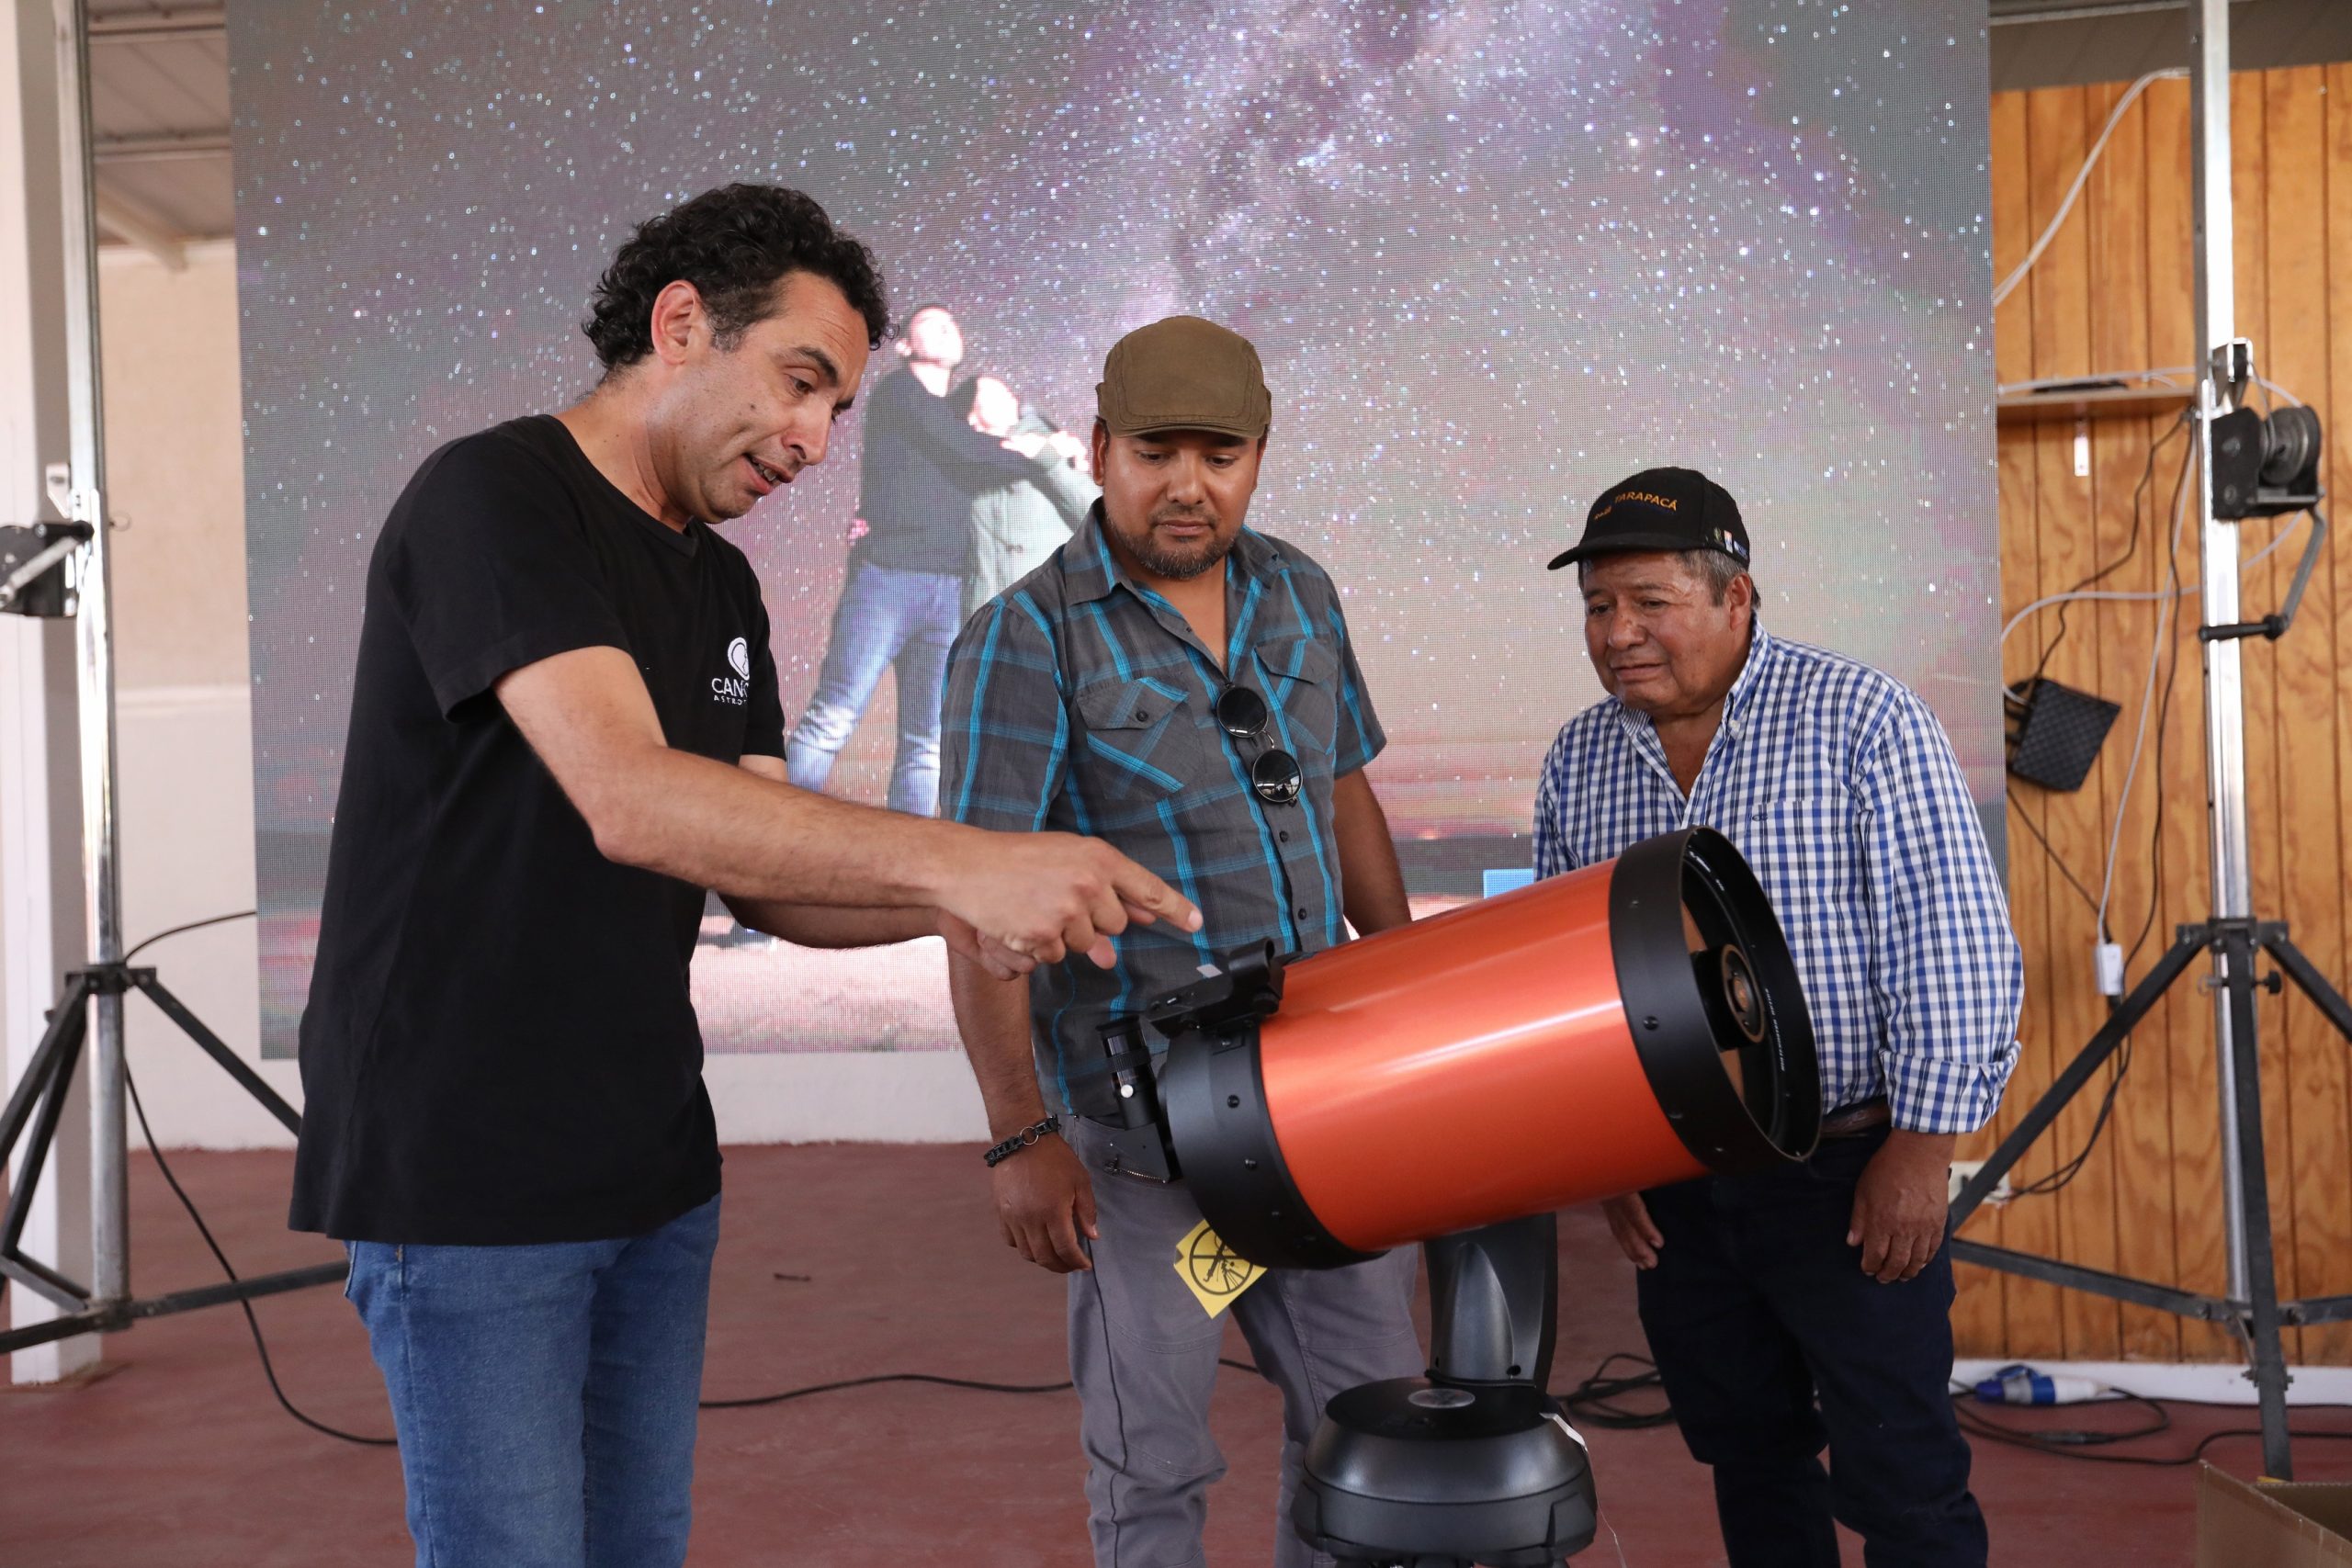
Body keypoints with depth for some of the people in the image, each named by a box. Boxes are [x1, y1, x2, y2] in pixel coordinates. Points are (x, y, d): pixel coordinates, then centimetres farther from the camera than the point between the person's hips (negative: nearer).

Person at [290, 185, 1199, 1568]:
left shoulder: (723, 587, 12)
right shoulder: (492, 498, -13)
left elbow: (764, 876, 6)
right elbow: (631, 802, -28)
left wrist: (952, 911, -13)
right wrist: (963, 860, -33)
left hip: (654, 1171, 8)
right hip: (471, 1179, -7)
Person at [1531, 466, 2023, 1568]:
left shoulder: (1861, 720, -11)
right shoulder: (1576, 760, 4)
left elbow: (1953, 948, -13)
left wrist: (1923, 1144, -14)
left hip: (1847, 1175, -4)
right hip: (1671, 1188, 5)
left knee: (1899, 1476, 4)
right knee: (1746, 1457, 18)